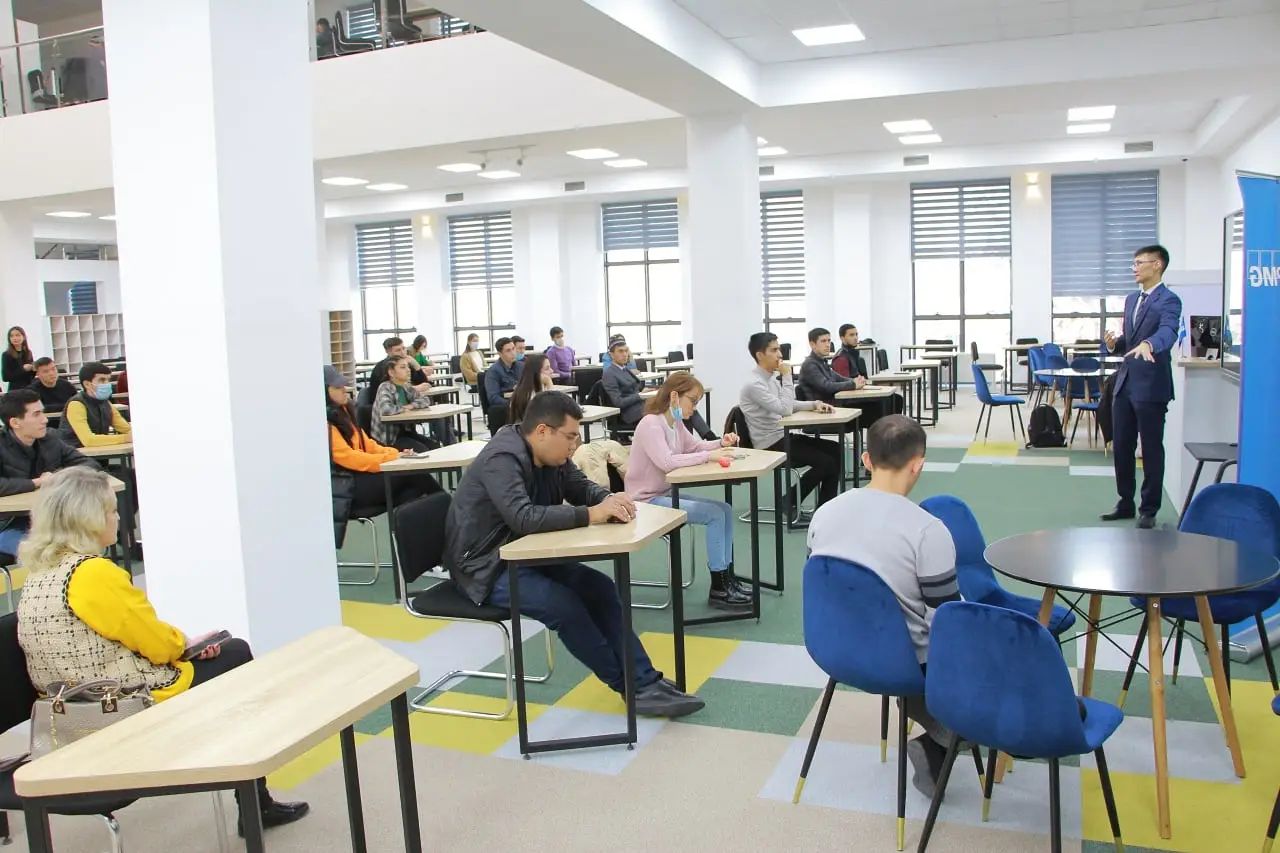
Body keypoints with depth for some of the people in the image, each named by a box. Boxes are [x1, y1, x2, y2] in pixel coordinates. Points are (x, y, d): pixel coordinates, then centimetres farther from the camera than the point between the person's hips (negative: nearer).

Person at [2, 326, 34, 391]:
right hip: (15, 390, -5)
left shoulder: (28, 353, 8)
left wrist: (34, 369, -6)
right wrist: (23, 369, -17)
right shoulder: (6, 355, -5)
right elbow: (5, 377, -10)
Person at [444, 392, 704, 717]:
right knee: (564, 605, -25)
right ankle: (632, 686, -9)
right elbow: (523, 518, -39)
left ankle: (645, 681, -6)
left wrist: (608, 500, -14)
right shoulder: (502, 458, -26)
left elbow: (582, 487, 10)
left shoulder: (551, 455, 1)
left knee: (601, 590, -8)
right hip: (487, 568, -9)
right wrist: (591, 515, -37)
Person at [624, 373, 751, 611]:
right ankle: (718, 589, -8)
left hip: (667, 493, 10)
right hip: (647, 500, -10)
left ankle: (727, 576, 8)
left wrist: (720, 444, 2)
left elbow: (695, 446, 21)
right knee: (714, 514, -18)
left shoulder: (676, 422, 9)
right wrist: (708, 456, -29)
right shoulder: (650, 424, -20)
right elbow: (667, 463, -32)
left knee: (725, 509, 1)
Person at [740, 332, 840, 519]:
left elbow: (790, 404, 22)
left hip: (782, 437, 10)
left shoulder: (770, 379, 12)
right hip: (771, 445, -10)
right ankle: (791, 501, 2)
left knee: (834, 450, 5)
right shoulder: (754, 384, -19)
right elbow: (785, 410, -24)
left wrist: (815, 404, 5)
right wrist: (787, 376, -18)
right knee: (826, 462, -15)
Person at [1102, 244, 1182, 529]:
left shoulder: (1169, 300, -10)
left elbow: (1168, 332, -30)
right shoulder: (1131, 299, 14)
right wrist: (1115, 343, -2)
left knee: (1151, 449, 3)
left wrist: (1148, 343, -50)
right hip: (1125, 382, 8)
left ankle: (1149, 509, 14)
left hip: (1151, 386, -7)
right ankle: (1125, 503, 25)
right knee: (1120, 446, 12)